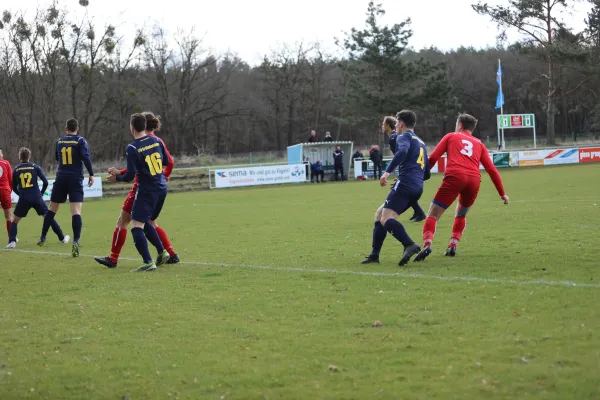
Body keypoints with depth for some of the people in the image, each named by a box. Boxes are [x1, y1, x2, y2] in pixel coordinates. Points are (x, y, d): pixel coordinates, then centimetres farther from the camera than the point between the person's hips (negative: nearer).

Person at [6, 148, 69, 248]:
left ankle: (12, 242, -6)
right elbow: (45, 182, -1)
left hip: (23, 199, 0)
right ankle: (62, 238, 16)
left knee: (15, 221, 12)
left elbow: (14, 188, 10)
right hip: (37, 198, 0)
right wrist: (41, 193, 16)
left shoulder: (16, 169, 5)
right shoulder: (35, 167, 3)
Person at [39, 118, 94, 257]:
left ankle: (43, 238, 28)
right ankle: (75, 242, -26)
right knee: (76, 211, -11)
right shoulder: (80, 141, -3)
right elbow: (86, 157, -17)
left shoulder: (59, 141, 9)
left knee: (52, 208, 18)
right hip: (76, 179, -3)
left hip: (61, 178, 3)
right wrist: (91, 174, -12)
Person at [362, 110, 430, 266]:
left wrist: (387, 172, -26)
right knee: (380, 214, 18)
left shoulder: (404, 136, 3)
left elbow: (402, 151, -22)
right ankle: (374, 255, 15)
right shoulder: (421, 143, 29)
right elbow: (426, 174, 30)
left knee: (386, 219, -19)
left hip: (405, 183, -9)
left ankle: (409, 245, -40)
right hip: (417, 188, 9)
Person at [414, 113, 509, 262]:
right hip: (474, 180, 3)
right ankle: (453, 246, 12)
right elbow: (492, 169, 21)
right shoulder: (479, 144, 28)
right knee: (461, 215, 28)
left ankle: (427, 244, -25)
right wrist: (502, 193, 24)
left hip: (454, 177, -3)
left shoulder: (451, 136, 21)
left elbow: (432, 158, 12)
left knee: (433, 215, -1)